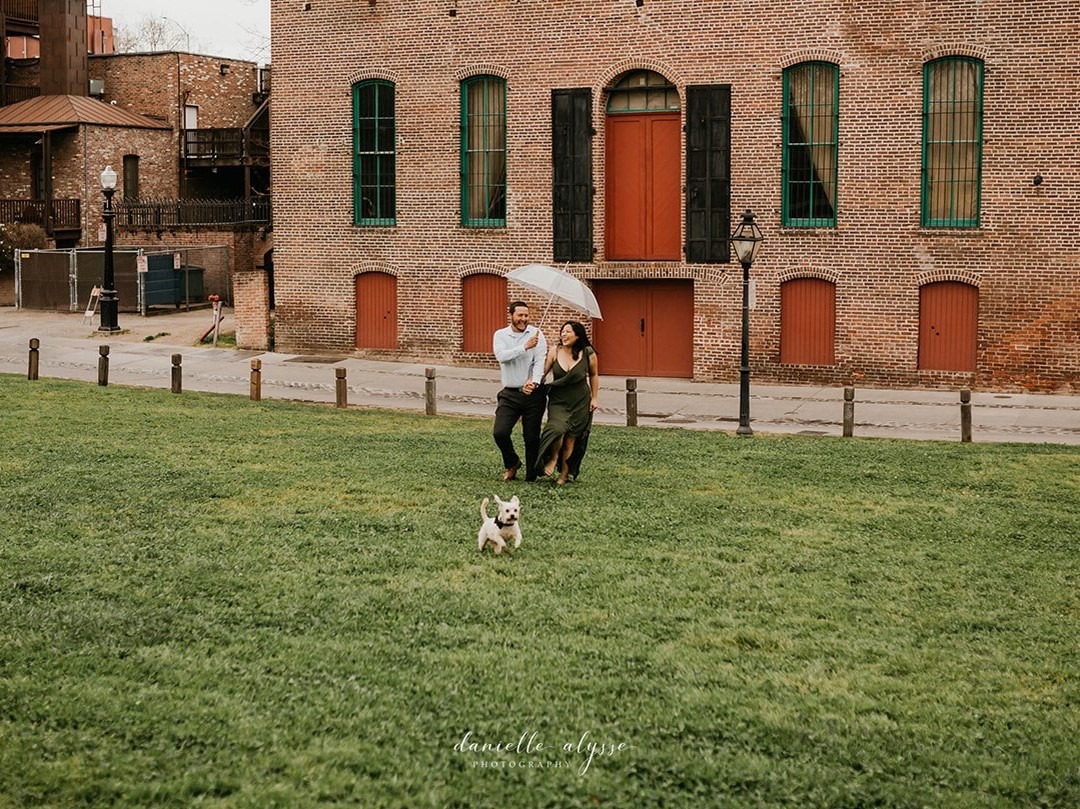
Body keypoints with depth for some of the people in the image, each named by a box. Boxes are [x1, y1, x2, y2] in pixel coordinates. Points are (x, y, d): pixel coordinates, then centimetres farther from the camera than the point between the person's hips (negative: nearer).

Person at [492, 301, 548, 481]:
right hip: (510, 394, 1)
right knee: (500, 432, -10)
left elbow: (540, 362, -11)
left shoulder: (536, 334, 0)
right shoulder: (500, 335, 5)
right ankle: (512, 463, 18)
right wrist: (525, 347, -20)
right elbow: (501, 356, -14)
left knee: (532, 437, 2)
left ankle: (531, 476, 14)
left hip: (533, 393, -1)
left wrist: (534, 382, -28)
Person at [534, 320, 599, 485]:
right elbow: (543, 372, -3)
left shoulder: (588, 354, -7)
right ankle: (554, 458, 8)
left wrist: (594, 398, 10)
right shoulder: (555, 352, -7)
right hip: (558, 401, 0)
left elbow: (594, 376, 9)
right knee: (557, 429, -23)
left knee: (571, 438, 2)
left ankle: (564, 473, 19)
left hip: (580, 403, 0)